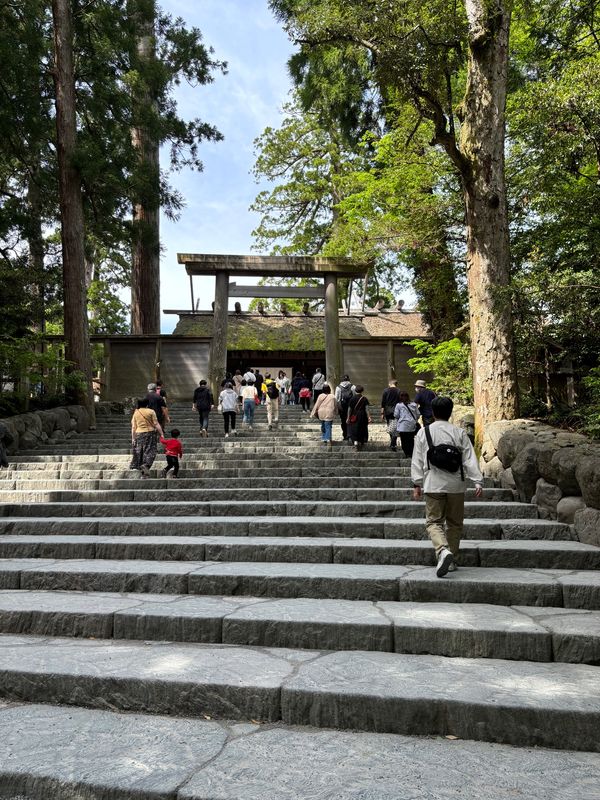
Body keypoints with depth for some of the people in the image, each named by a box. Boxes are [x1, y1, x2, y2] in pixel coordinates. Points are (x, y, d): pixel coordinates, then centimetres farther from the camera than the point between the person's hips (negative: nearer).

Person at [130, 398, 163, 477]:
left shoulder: (135, 413, 6)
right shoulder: (150, 412, -4)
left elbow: (133, 427, 6)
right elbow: (156, 424, -6)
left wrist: (133, 438, 10)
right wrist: (161, 434, -2)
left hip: (138, 434, 3)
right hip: (150, 433, -3)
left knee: (139, 452, 11)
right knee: (149, 451, -1)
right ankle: (146, 464, -28)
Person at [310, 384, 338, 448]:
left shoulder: (320, 396, -3)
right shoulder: (333, 397, -3)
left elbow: (317, 405, 1)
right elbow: (335, 406, 6)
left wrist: (314, 413, 10)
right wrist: (335, 414, 18)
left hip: (321, 413, 2)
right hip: (329, 414, -2)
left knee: (323, 426, 18)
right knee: (328, 426, -2)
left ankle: (323, 438, 25)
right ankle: (328, 439, -12)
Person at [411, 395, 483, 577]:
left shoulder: (423, 433, 1)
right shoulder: (460, 433, 2)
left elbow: (417, 461, 1)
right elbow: (469, 459, -2)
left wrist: (417, 484, 7)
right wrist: (478, 481, -1)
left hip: (433, 485, -2)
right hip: (456, 485, 2)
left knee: (434, 522, 2)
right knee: (454, 523, 15)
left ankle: (443, 551, -25)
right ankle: (452, 560, 21)